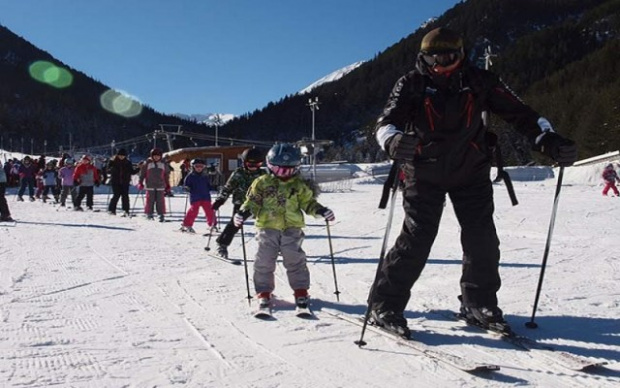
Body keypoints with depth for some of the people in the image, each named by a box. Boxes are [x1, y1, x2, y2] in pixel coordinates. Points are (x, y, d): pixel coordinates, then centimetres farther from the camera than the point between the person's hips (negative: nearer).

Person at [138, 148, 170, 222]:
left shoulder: (163, 164, 7)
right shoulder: (147, 163, 1)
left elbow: (166, 175, 15)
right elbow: (142, 173, 5)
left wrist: (167, 185, 15)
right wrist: (140, 183, 2)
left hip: (160, 186, 1)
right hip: (150, 186, -1)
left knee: (160, 200, -1)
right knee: (150, 200, 1)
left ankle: (161, 215, 5)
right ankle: (149, 214, 12)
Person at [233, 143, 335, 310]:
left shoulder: (300, 185, 4)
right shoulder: (262, 183, 1)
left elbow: (308, 202, 10)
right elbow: (252, 201, 3)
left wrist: (321, 210, -6)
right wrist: (244, 212, -14)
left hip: (292, 229, 0)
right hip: (267, 228, 0)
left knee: (295, 261, 2)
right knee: (264, 262, 2)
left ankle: (301, 292, 15)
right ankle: (264, 293, 16)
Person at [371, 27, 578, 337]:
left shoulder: (478, 81, -3)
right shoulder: (412, 84, -9)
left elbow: (517, 111, -2)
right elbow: (386, 121, -19)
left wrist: (548, 140, -16)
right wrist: (393, 141, -43)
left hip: (471, 172, 3)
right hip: (425, 174, -3)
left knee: (482, 240, 0)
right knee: (416, 239, -9)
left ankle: (479, 303, 22)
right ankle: (385, 305, 3)